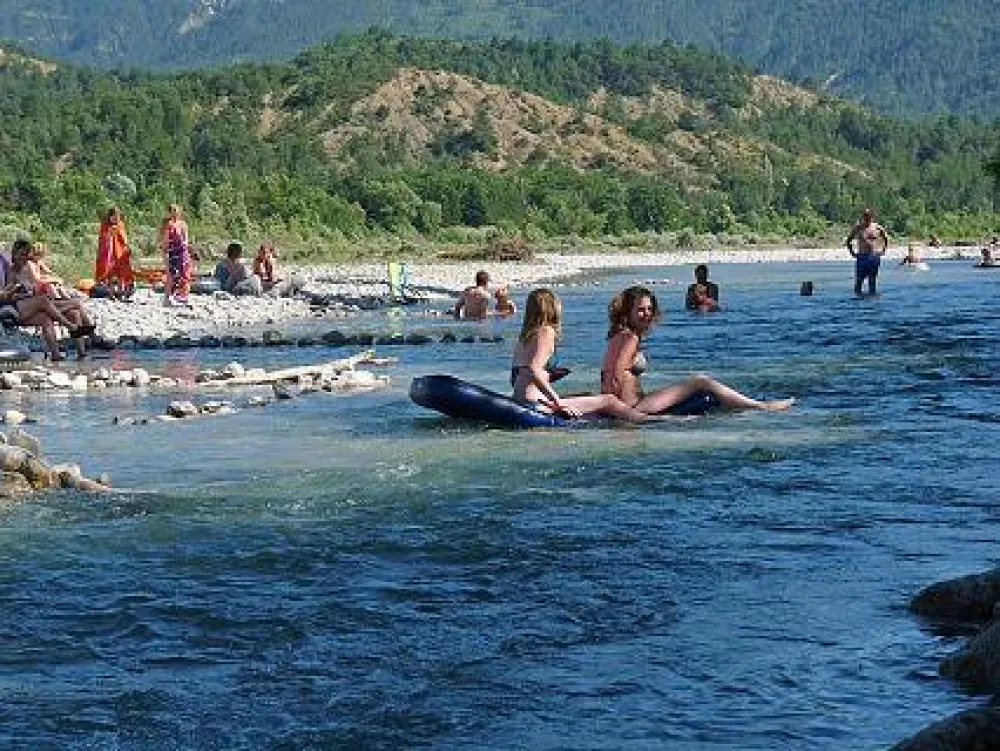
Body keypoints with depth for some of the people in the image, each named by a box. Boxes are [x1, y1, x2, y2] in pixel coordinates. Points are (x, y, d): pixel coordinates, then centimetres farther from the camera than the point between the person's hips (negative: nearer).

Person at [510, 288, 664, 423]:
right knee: (608, 401, -7)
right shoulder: (546, 332, -6)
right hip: (536, 402, -10)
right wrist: (557, 402, -18)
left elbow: (515, 378, 18)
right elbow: (534, 370, -21)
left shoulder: (526, 335, 19)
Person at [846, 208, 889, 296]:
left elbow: (886, 238, 16)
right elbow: (849, 240, 11)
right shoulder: (858, 228, 0)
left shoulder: (878, 228, 1)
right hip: (861, 256, 0)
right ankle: (857, 294, 3)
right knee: (859, 278, -5)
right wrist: (851, 251, 2)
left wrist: (883, 250, 6)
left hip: (874, 256, 0)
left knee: (872, 279, 3)